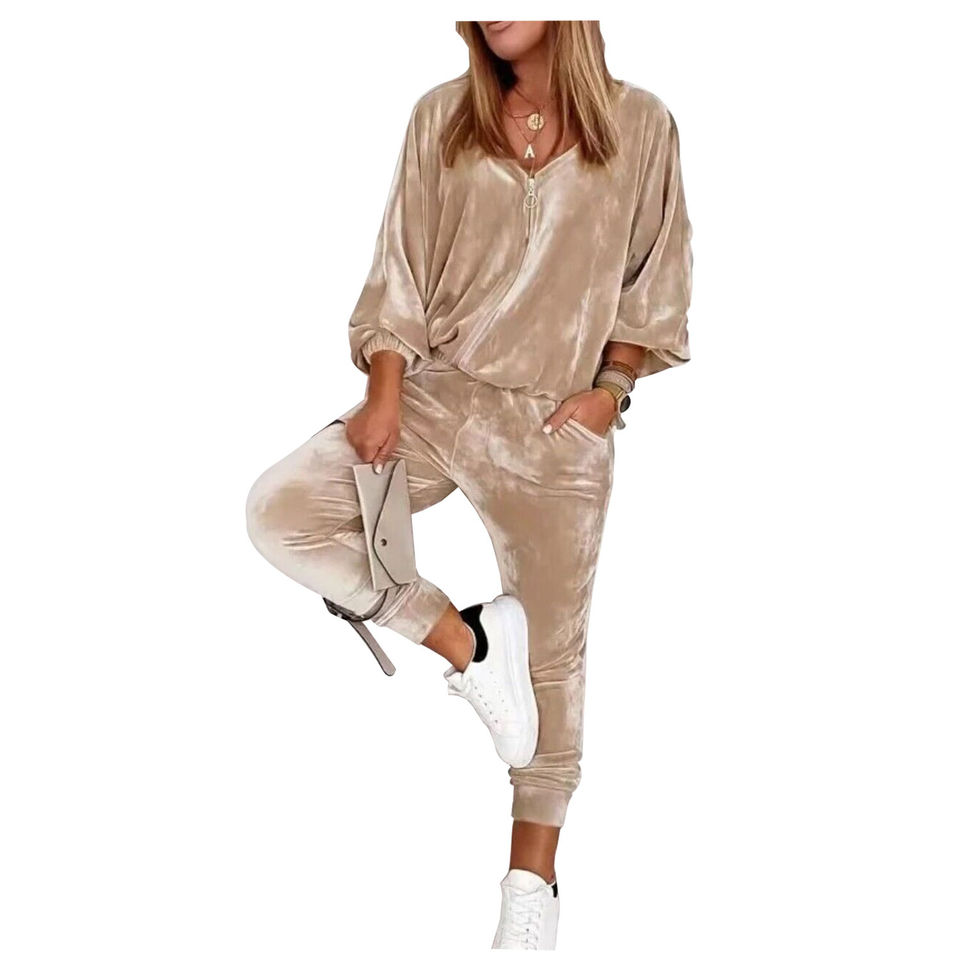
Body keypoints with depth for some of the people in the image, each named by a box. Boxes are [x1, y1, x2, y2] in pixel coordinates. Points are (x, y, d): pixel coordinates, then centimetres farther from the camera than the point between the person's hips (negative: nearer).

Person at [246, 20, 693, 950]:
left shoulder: (639, 124, -1)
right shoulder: (440, 117, 2)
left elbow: (656, 278, 5)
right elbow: (401, 271, 2)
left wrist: (609, 387, -6)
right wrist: (384, 392, -10)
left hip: (558, 422, -1)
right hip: (439, 392, 2)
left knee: (551, 647, 7)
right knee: (280, 508, -21)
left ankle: (533, 876, 25)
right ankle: (467, 643, -3)